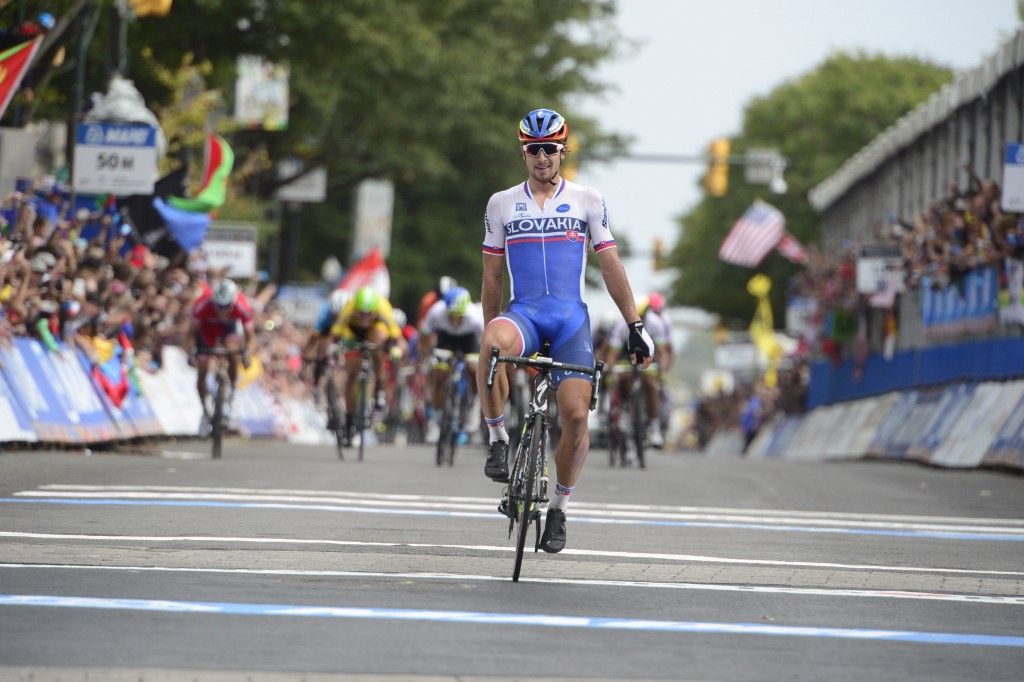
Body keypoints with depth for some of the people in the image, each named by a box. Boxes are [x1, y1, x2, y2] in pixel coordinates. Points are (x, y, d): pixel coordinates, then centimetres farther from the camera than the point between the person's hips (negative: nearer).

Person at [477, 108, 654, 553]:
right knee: (494, 343, -38)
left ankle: (559, 507, 9)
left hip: (571, 317, 0)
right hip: (523, 312, 0)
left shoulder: (587, 201, 8)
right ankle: (497, 441, -21)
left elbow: (611, 267, 8)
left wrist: (635, 326, 4)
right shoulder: (501, 204, 10)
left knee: (575, 415, -12)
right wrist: (490, 336, 15)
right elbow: (492, 277, 15)